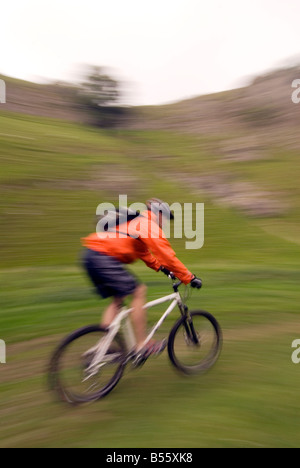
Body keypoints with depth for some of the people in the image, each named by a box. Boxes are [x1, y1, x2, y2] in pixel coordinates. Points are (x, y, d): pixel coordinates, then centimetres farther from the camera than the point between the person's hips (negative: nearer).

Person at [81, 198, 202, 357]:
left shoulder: (136, 222, 28)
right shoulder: (150, 226, -3)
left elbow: (144, 252, 36)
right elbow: (167, 255, -7)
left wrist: (162, 268, 36)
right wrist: (190, 278, -1)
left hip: (90, 256, 10)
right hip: (104, 257, -10)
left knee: (117, 299, 16)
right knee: (138, 291, -5)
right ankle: (141, 346, 2)